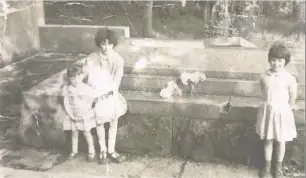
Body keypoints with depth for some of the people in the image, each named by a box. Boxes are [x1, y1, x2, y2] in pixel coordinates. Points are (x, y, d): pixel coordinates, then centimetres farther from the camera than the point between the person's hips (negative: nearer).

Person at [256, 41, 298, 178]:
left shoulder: (290, 79, -17)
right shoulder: (264, 76, -7)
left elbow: (292, 99, -6)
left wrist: (284, 109, 4)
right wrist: (269, 106, 8)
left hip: (282, 113, -2)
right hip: (267, 111, 2)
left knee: (280, 141, 14)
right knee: (268, 140, 15)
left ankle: (279, 166, 34)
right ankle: (267, 165, 32)